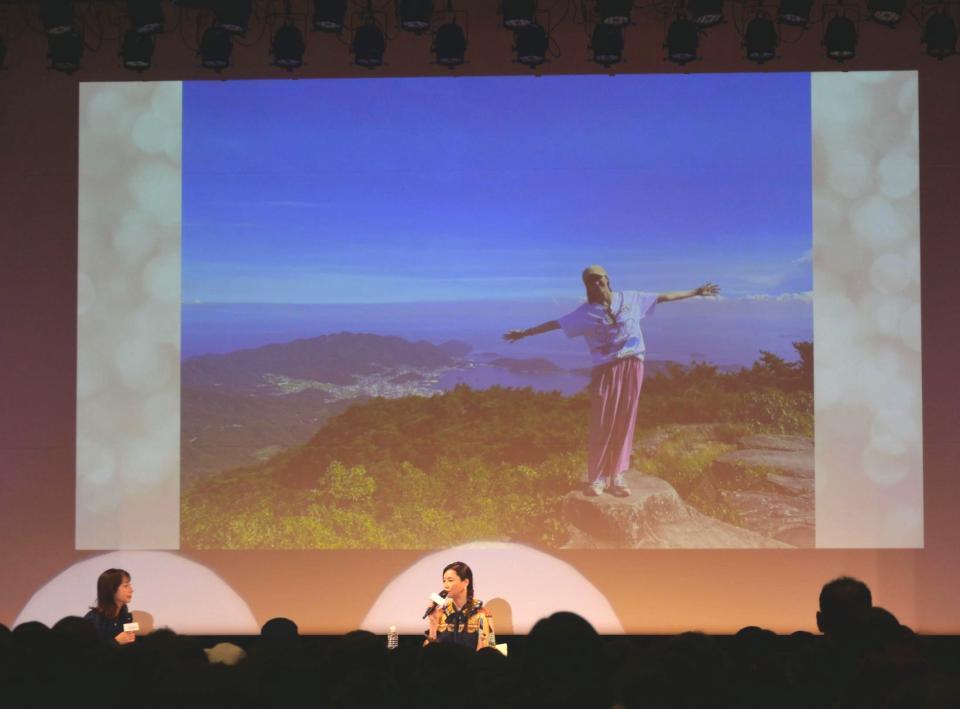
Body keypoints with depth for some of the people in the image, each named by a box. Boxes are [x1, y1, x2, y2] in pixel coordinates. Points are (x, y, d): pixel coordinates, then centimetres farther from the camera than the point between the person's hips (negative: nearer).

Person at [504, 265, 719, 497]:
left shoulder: (630, 299, 9)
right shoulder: (585, 313, 3)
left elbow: (663, 297, 15)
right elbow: (556, 323, 6)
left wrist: (696, 292, 18)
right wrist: (525, 332, 4)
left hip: (632, 366, 2)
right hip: (606, 369, -2)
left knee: (625, 422, 3)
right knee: (603, 424, -6)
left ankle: (616, 476, 9)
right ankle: (597, 478, 2)